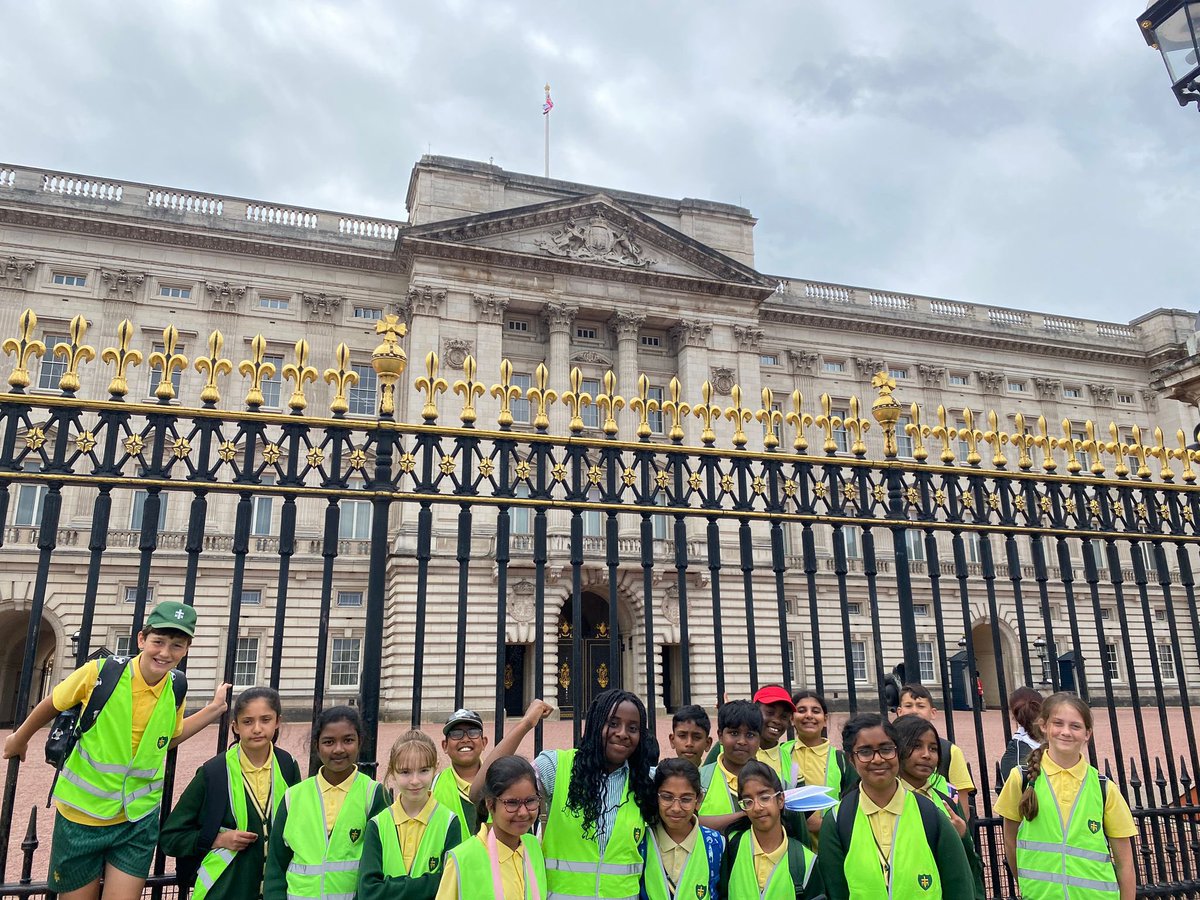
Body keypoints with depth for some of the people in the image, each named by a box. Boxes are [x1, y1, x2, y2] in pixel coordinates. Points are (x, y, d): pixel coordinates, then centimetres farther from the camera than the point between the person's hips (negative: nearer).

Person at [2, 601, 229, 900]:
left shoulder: (175, 690, -8)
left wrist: (213, 710, 3)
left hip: (139, 821, 2)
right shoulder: (100, 673, -20)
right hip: (80, 817, -2)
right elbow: (52, 705, 1)